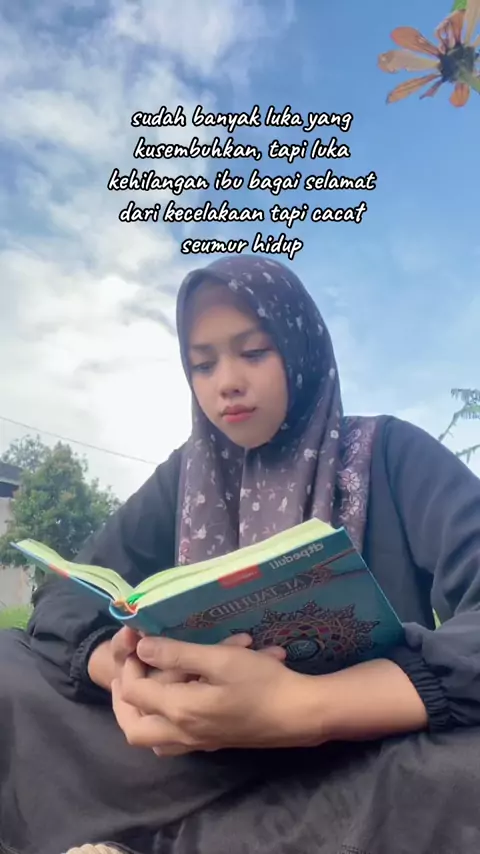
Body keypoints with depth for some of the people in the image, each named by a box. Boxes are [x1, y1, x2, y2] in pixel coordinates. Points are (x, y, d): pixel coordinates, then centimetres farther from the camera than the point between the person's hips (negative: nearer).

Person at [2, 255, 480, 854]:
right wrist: (138, 676, -26)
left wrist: (303, 706, -34)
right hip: (215, 762, 2)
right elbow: (67, 602, -3)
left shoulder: (392, 455, -5)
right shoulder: (189, 475, 4)